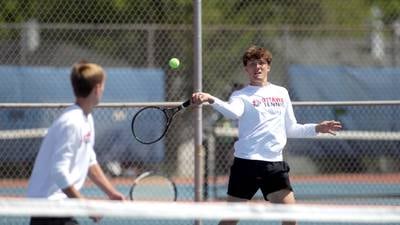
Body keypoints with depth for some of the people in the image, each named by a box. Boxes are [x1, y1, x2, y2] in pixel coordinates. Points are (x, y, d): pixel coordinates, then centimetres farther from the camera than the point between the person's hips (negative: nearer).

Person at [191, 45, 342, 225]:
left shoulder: (281, 93, 15)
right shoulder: (241, 96, 1)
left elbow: (290, 129, 23)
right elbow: (233, 112, -24)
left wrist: (317, 128, 11)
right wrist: (211, 100, -42)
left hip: (275, 164, 4)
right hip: (246, 162, -4)